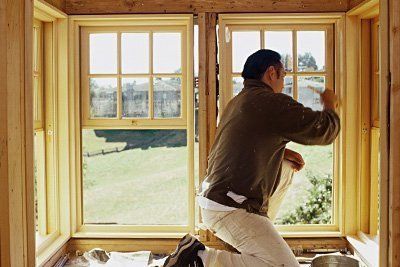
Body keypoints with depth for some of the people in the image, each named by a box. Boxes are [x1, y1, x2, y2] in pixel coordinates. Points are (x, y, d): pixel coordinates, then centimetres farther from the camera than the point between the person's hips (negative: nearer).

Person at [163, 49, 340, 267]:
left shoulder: (237, 102, 16)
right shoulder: (273, 102, -13)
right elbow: (324, 130, -6)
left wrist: (281, 154, 15)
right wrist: (330, 106, 16)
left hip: (214, 198, 10)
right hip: (230, 211, -10)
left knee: (285, 170, 23)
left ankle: (256, 238, 21)